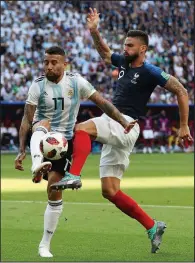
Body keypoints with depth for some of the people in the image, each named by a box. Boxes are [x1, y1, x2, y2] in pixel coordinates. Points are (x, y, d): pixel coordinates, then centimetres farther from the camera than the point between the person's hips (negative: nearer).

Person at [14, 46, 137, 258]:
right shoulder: (37, 86, -8)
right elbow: (27, 119, -9)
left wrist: (124, 123, -12)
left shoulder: (76, 82, -6)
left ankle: (45, 244, 3)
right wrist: (22, 151, -15)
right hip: (42, 136, 0)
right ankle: (38, 165, -65)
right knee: (42, 124, -37)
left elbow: (102, 103, -4)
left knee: (54, 191, -7)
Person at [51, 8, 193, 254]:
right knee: (110, 191, 4)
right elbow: (104, 51, 28)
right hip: (113, 130, 8)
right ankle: (152, 226, 10)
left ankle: (74, 175, -45)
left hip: (125, 125, -8)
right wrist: (94, 31, 10)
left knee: (81, 128, -31)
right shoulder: (123, 63, 14)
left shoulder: (149, 72, -6)